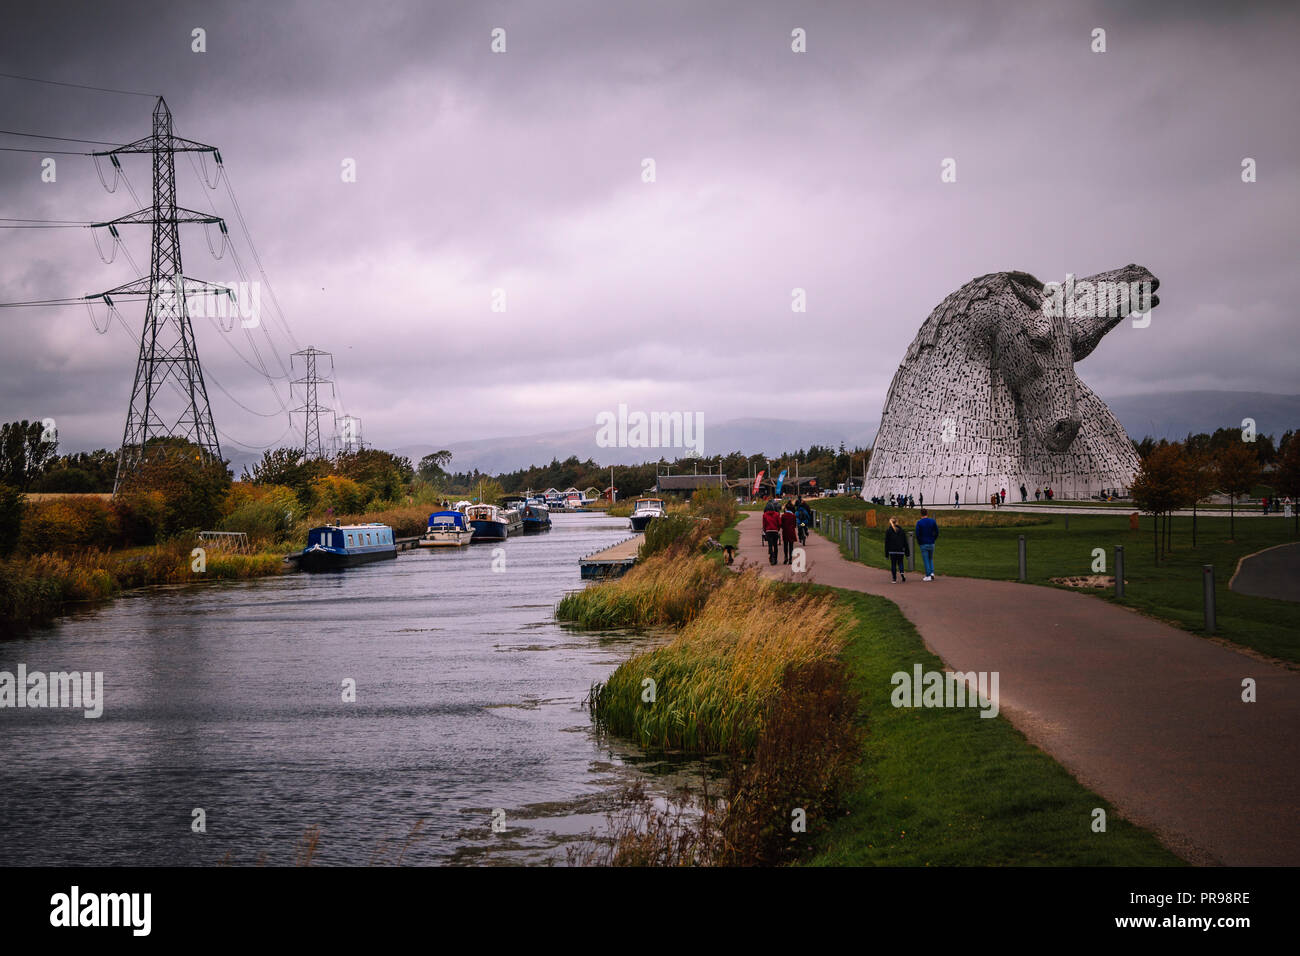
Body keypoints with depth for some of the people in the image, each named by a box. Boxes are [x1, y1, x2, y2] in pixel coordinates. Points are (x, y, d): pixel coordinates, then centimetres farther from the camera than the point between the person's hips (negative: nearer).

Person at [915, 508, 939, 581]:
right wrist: (934, 539, 14)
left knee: (926, 560, 2)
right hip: (931, 543, 3)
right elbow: (937, 532, 2)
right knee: (931, 558, 19)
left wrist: (918, 542, 5)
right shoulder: (933, 521, 0)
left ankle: (928, 576, 2)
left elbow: (917, 534, -11)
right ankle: (932, 573, 4)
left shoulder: (919, 523, -9)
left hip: (923, 544, -3)